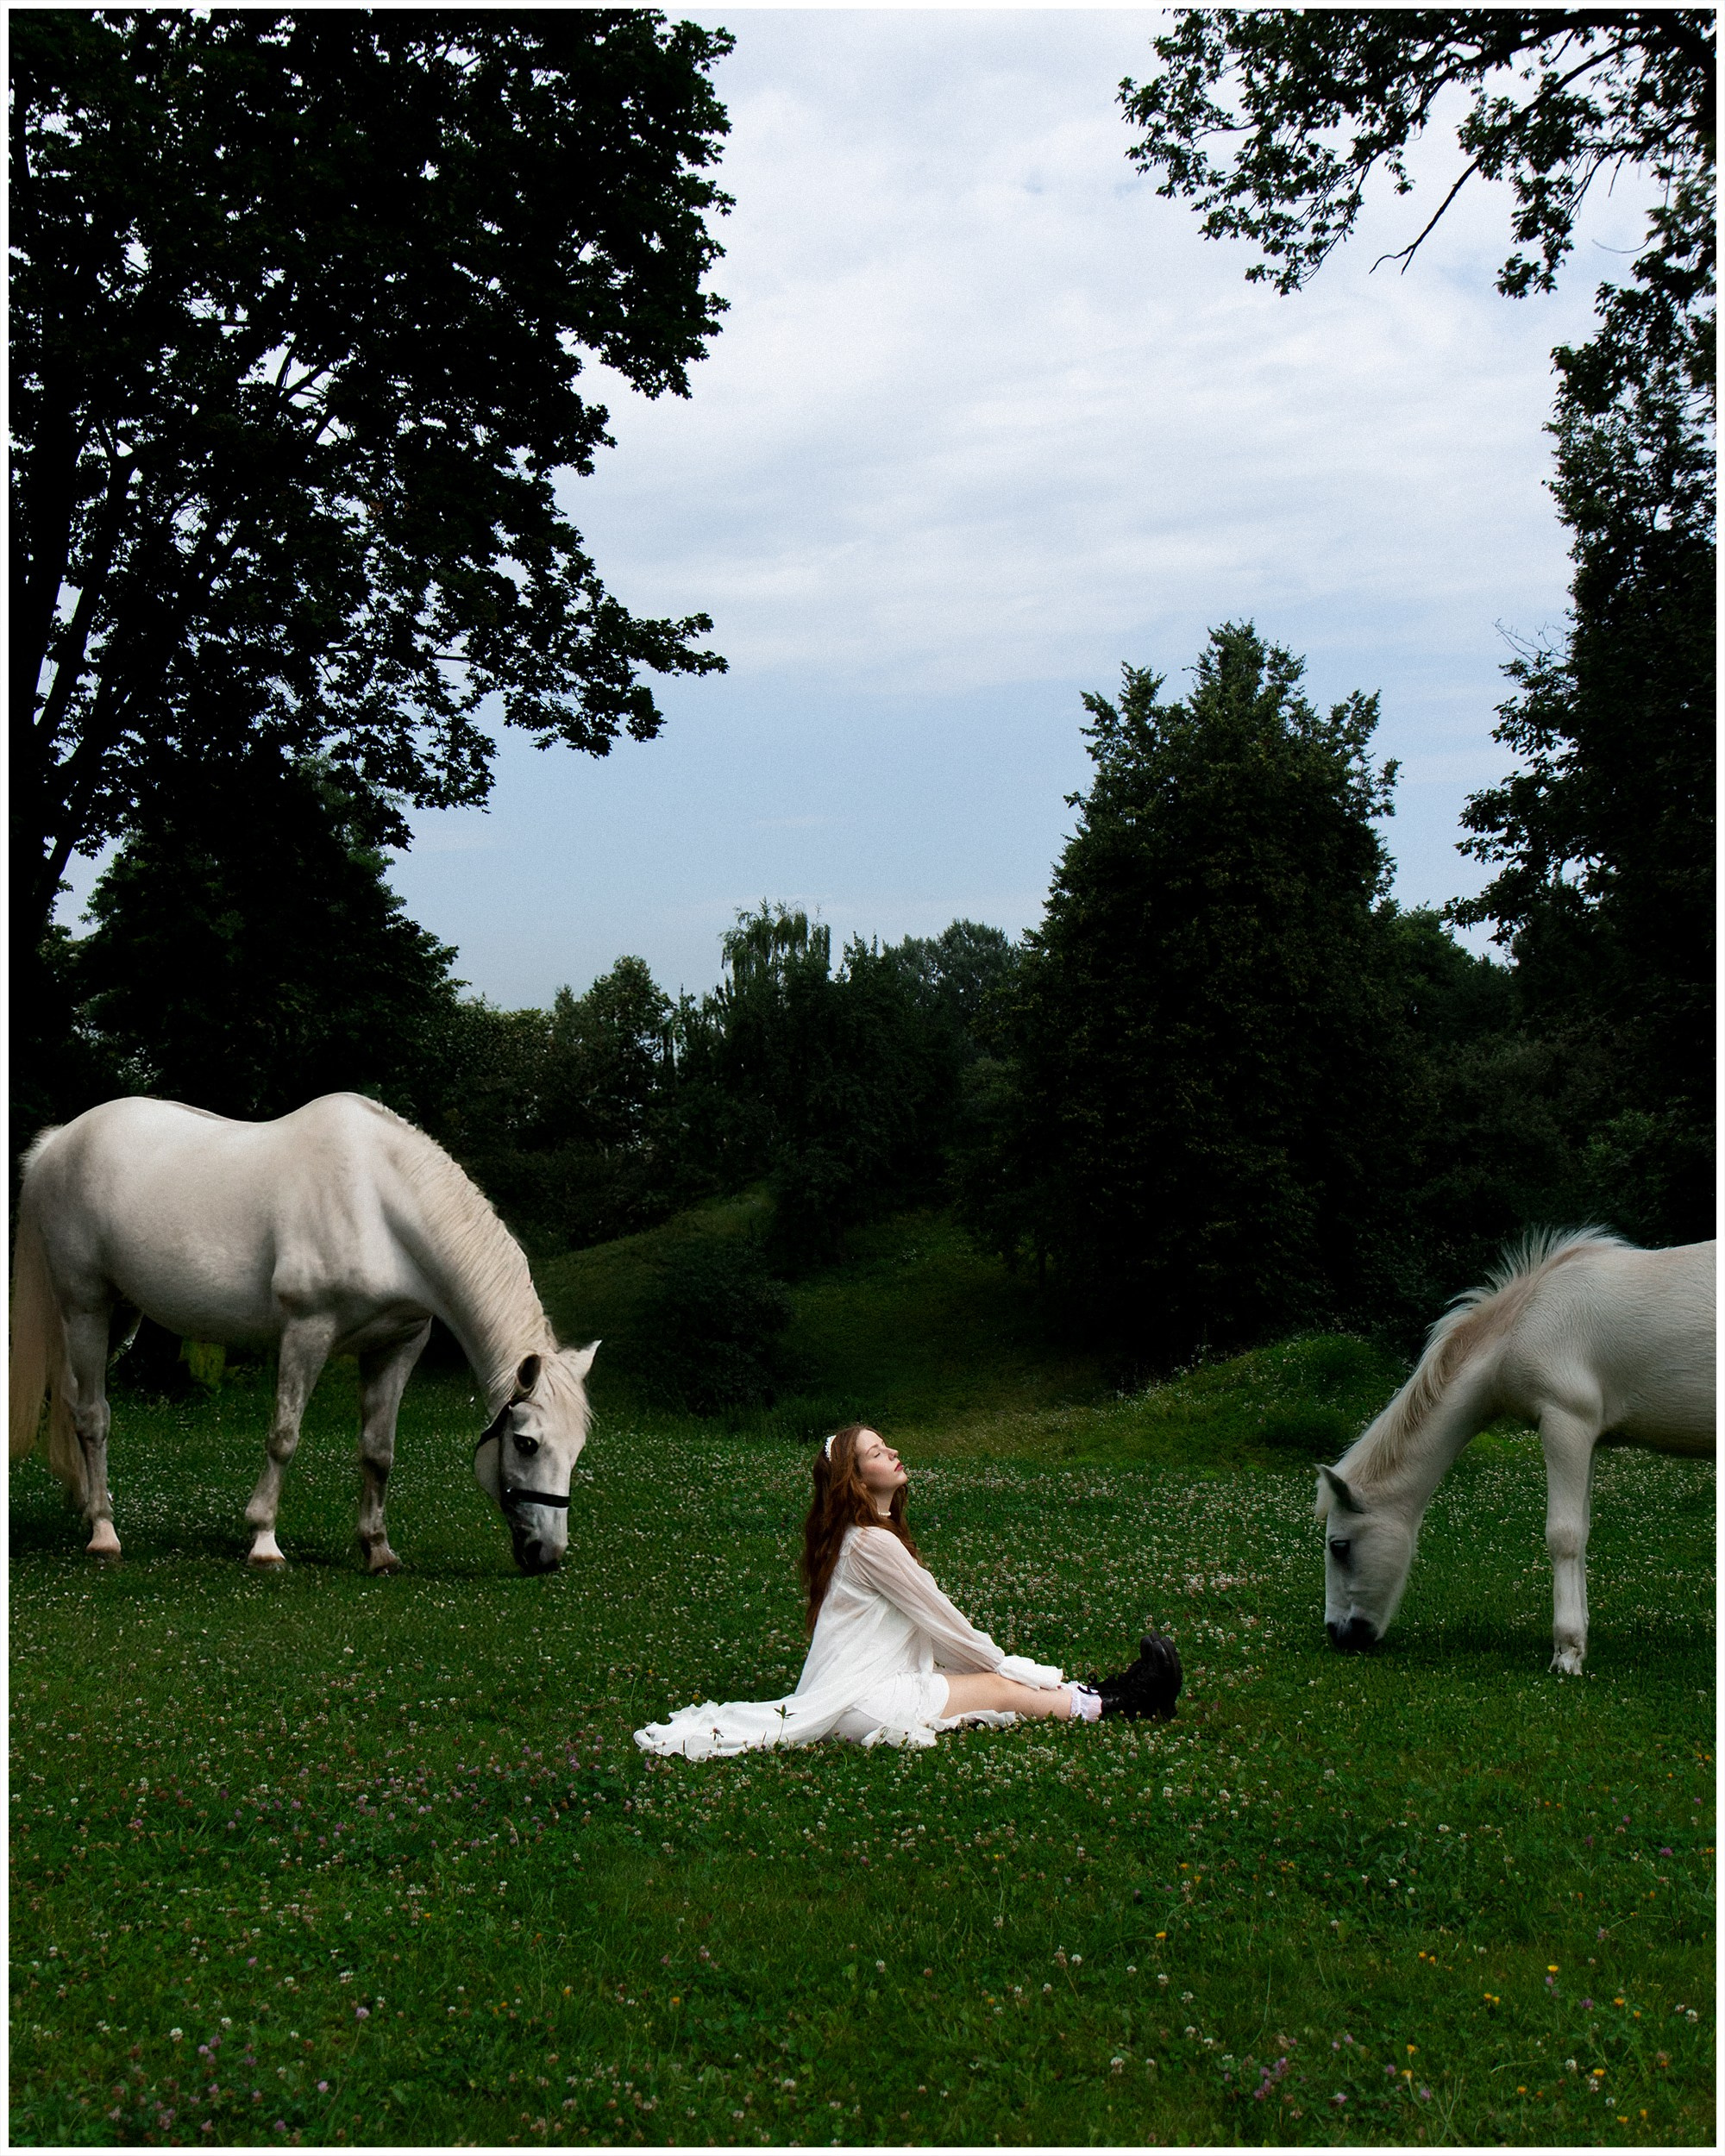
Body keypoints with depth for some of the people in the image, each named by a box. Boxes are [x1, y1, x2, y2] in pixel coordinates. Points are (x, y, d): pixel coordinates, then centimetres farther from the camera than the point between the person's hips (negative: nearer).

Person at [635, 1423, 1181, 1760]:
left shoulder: (870, 1532, 15)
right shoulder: (871, 1542, -18)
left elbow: (933, 1626, 17)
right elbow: (943, 1622, -11)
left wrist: (999, 1663, 11)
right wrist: (999, 1663, 2)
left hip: (874, 1680, 9)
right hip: (863, 1699, -9)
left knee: (1003, 1677, 3)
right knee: (999, 1688, -7)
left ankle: (1102, 1694, 2)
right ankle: (1110, 1704, -3)